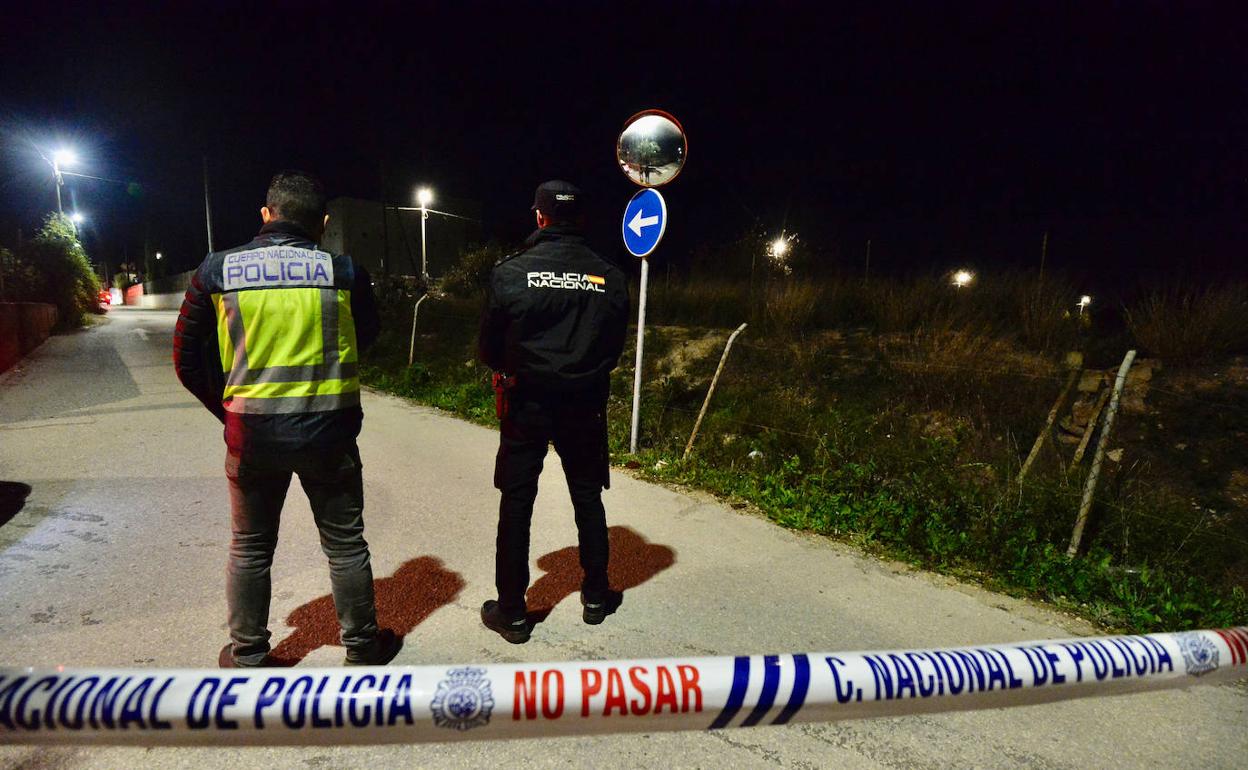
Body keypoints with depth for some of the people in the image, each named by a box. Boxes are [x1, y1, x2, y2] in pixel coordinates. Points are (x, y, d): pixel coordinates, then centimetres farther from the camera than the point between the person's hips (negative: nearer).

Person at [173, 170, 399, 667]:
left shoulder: (217, 270, -2)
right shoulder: (343, 271, -7)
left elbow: (187, 359, 3)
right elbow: (368, 336, 9)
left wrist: (225, 409, 13)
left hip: (252, 433, 1)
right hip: (329, 430, -1)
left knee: (250, 548, 19)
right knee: (345, 544, 14)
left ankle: (247, 654, 33)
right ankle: (363, 645, 27)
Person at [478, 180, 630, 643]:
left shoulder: (511, 272, -9)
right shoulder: (609, 277, -3)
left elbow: (489, 346, -3)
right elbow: (616, 346, 4)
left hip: (526, 403, -2)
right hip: (585, 405, 2)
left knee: (516, 504, 8)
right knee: (588, 499, 16)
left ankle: (511, 613, 17)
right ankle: (596, 597, 29)